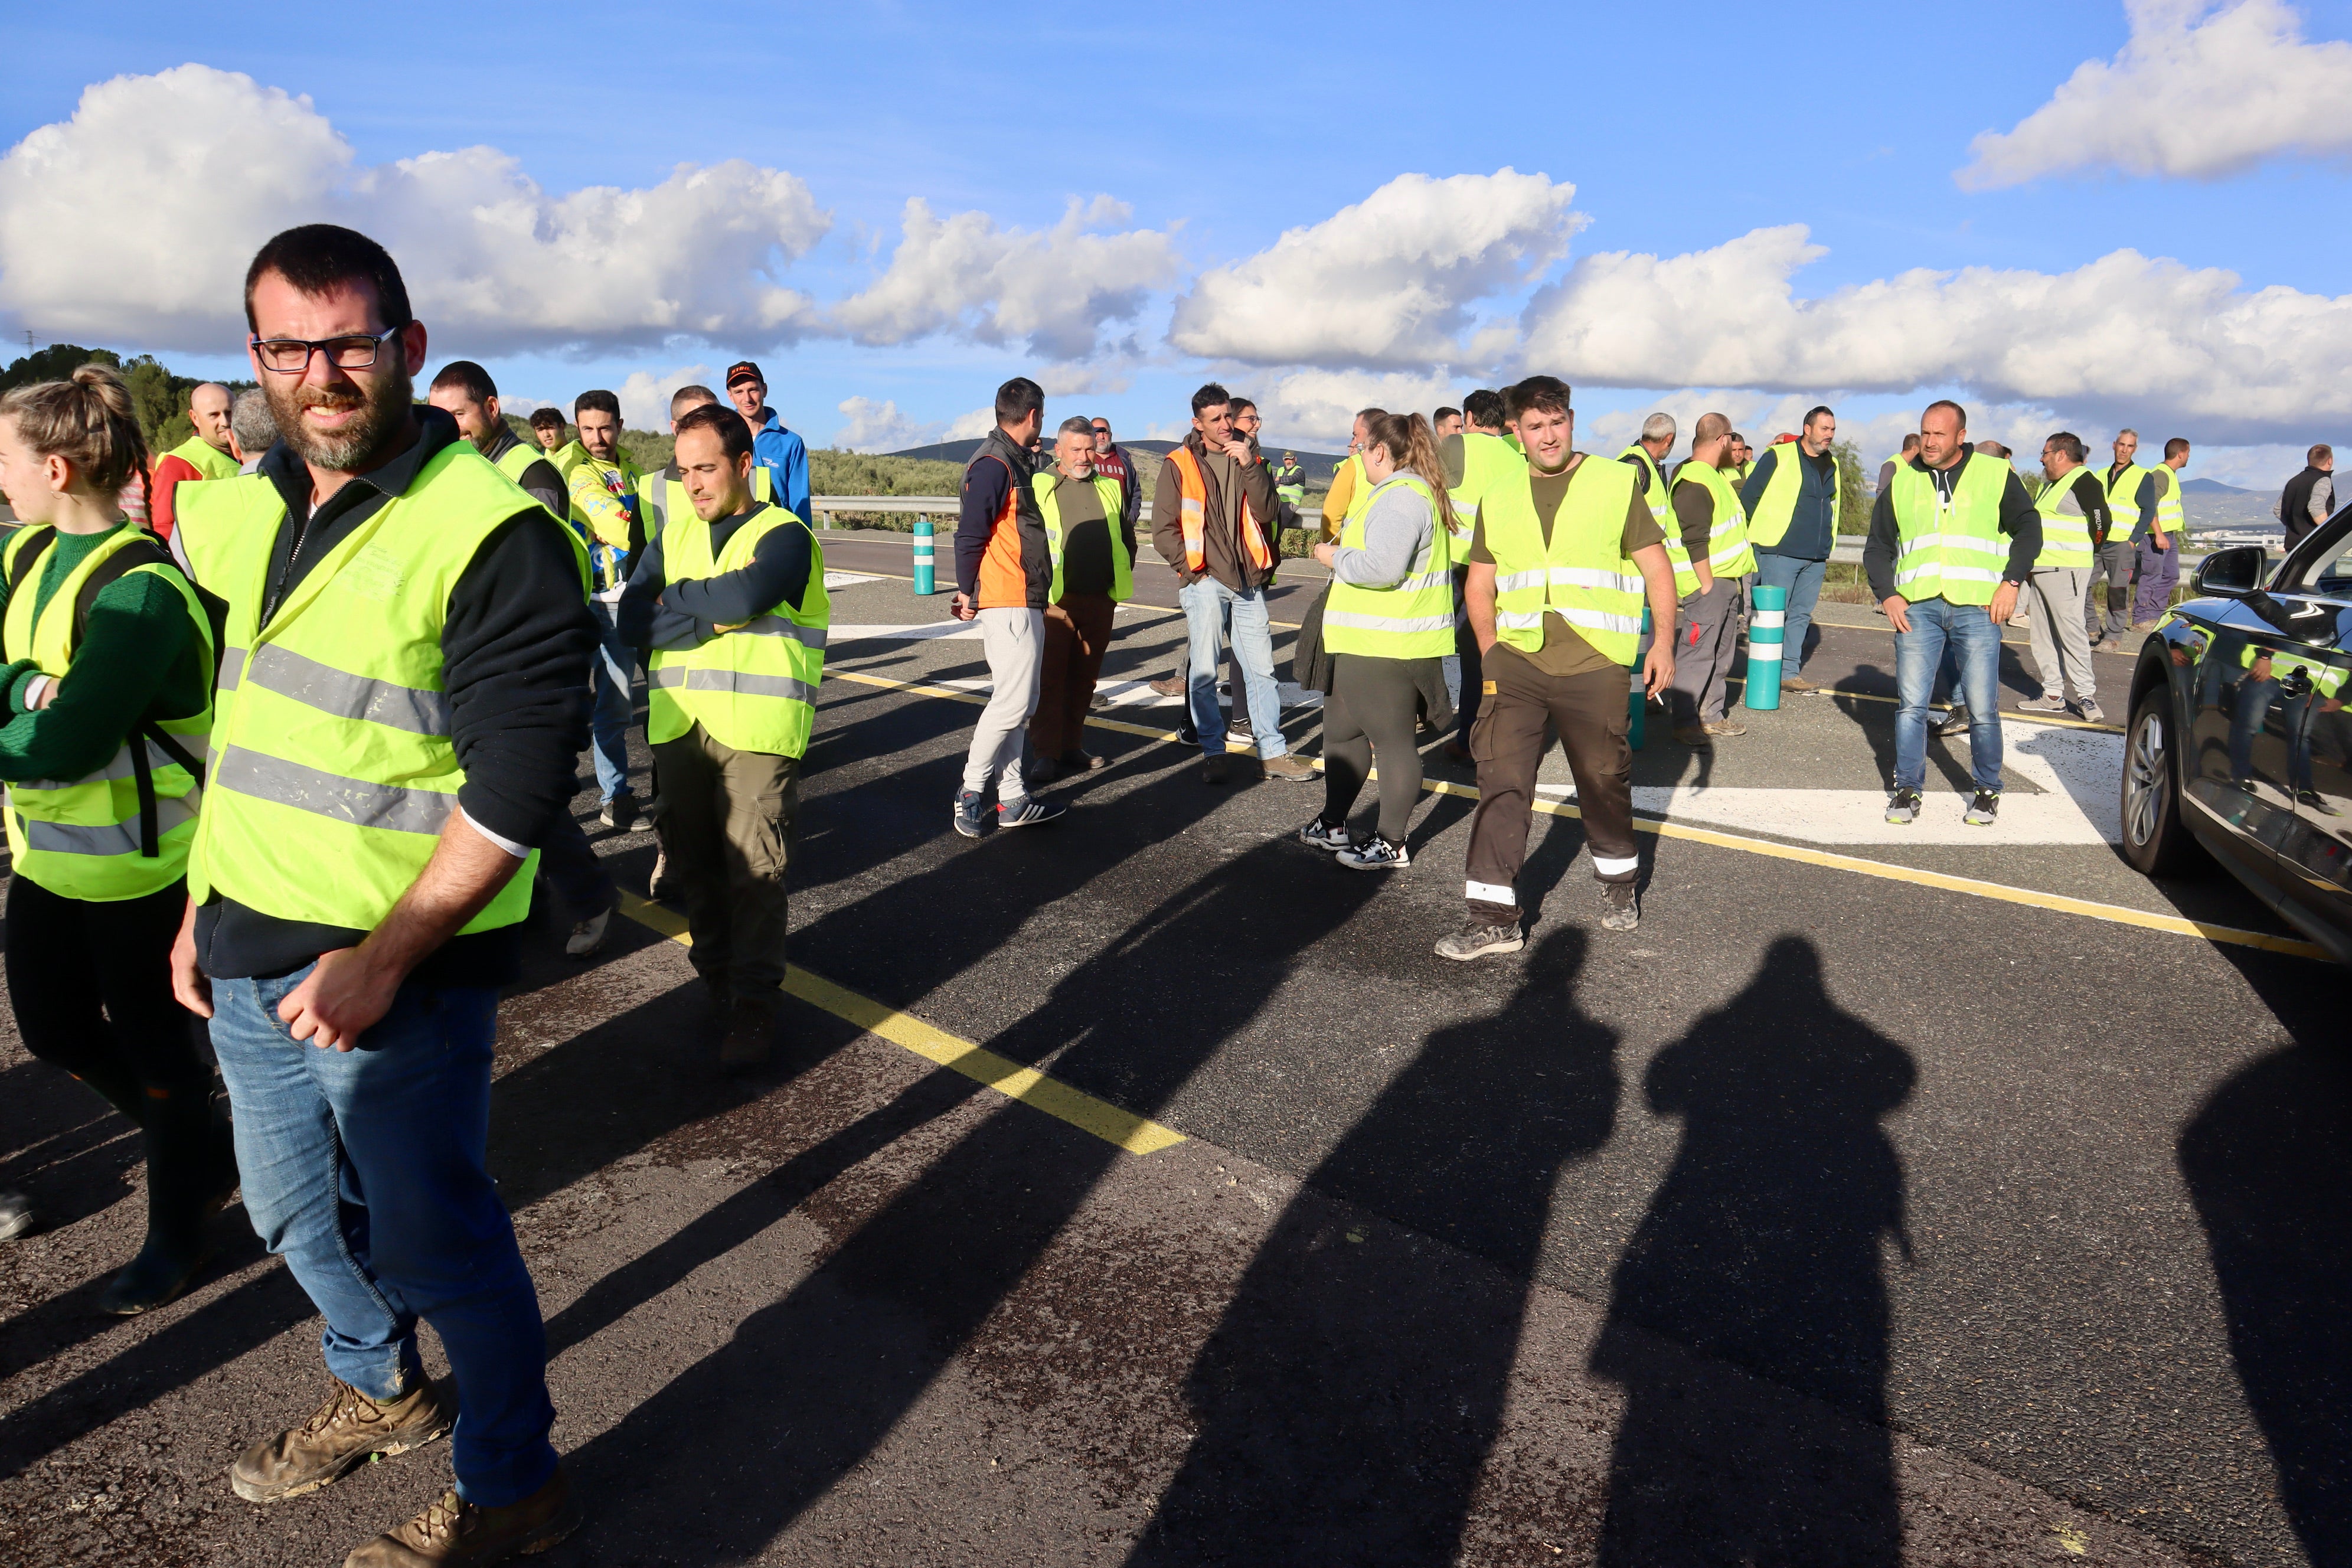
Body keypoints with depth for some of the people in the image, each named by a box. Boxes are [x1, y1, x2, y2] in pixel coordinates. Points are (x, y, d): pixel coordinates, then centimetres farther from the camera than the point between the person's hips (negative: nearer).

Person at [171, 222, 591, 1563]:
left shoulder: (495, 533, -19)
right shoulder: (251, 514, 7)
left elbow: (516, 787, -21)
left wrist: (381, 959, -21)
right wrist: (206, 906, 15)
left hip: (396, 970, -8)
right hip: (247, 953, 8)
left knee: (433, 1241, 4)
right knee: (299, 1212, 24)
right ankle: (383, 1392, 49)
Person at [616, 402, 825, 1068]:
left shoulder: (784, 535, 0)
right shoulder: (672, 535, 16)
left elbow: (745, 595, -21)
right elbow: (632, 621, 2)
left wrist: (674, 604, -4)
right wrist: (714, 615, -10)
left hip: (757, 730, -5)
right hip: (679, 726, 5)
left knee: (754, 867, -6)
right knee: (693, 860, 10)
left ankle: (754, 1002, 4)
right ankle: (716, 976, 27)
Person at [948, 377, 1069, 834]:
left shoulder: (1015, 462, 17)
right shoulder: (994, 464, -14)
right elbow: (970, 534, -18)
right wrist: (968, 593, -13)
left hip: (1024, 603, 10)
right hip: (1007, 603, -10)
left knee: (1017, 703, 11)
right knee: (1012, 702, -9)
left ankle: (1012, 799, 16)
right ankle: (971, 792, 2)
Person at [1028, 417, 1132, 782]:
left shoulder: (1109, 488, 15)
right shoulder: (1039, 488, 0)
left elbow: (1127, 535, 26)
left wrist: (1120, 578, 15)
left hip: (1101, 601, 5)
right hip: (1054, 602, -4)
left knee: (1084, 678, 10)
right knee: (1049, 677, -3)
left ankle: (1072, 747, 21)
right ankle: (1046, 754, 1)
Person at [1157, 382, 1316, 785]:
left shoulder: (1247, 459, 12)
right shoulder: (1179, 465, 1)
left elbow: (1267, 511, -1)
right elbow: (1163, 529, 0)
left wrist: (1251, 465, -12)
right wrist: (1191, 567, -7)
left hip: (1248, 582, 3)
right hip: (1204, 583, -3)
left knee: (1261, 668, 5)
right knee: (1205, 672, 0)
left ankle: (1273, 752, 11)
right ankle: (1213, 753, 10)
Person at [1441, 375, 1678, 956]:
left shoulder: (1617, 483, 4)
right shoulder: (1498, 499, 13)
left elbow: (1656, 566, 6)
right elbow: (1480, 584, 18)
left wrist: (1662, 642, -3)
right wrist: (1491, 652, 6)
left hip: (1595, 666, -2)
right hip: (1516, 662, 2)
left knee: (1604, 779, 10)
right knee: (1501, 781, -6)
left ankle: (1618, 882, 36)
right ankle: (1494, 919, -3)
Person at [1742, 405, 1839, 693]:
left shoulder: (1832, 465, 15)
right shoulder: (1779, 456, -5)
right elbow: (1748, 496, -3)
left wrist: (1827, 548, 21)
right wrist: (1760, 535, -1)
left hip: (1816, 558, 7)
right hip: (1779, 553, -6)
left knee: (1801, 615, 9)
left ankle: (1789, 673, 15)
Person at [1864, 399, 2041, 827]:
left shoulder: (1995, 475, 7)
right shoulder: (1901, 482, 12)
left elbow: (2029, 528, 10)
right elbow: (1877, 546, 17)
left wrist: (2011, 582, -2)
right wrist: (1887, 595, 4)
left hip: (1977, 610, -2)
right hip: (1917, 608, 2)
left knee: (1982, 708, -1)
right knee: (1911, 704, 1)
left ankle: (1987, 791, 14)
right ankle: (1907, 790, 11)